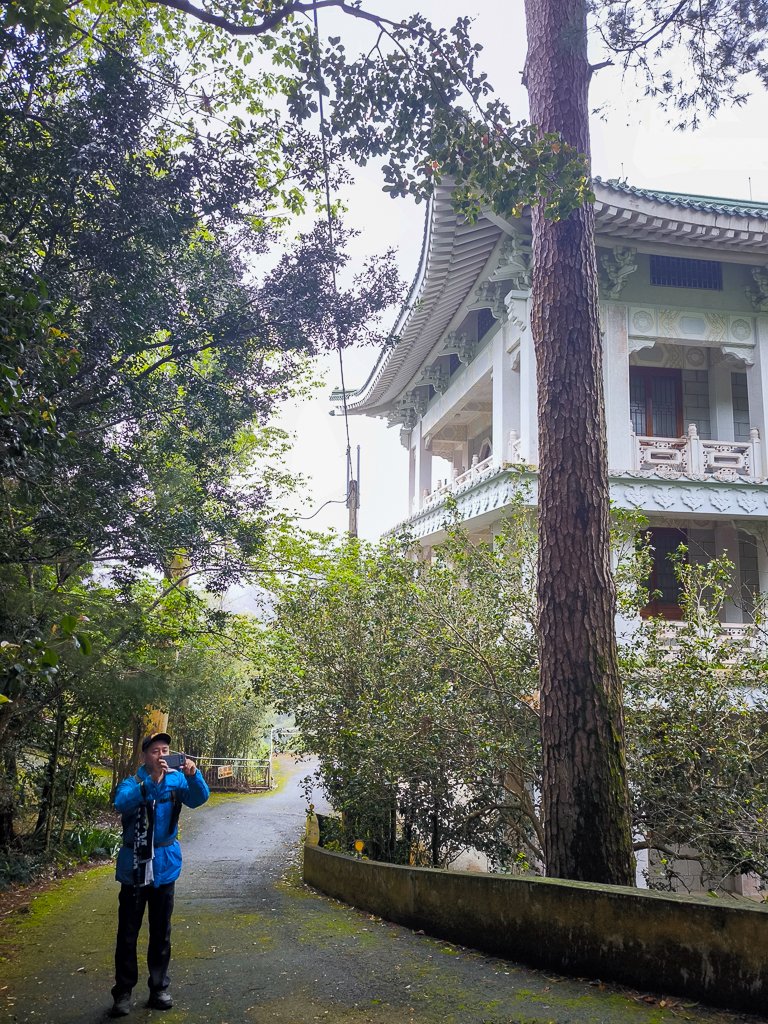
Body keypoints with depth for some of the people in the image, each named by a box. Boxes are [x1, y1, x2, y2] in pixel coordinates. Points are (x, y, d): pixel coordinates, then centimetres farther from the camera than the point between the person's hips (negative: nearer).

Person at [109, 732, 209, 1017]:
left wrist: (193, 775, -36)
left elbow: (199, 798, -16)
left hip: (164, 864, 2)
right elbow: (122, 803, -30)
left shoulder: (177, 780, -2)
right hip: (134, 864, -2)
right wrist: (152, 779, -42)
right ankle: (123, 992, 18)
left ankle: (159, 988, 25)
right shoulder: (132, 782, -9)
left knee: (161, 932, 13)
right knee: (128, 932, 5)